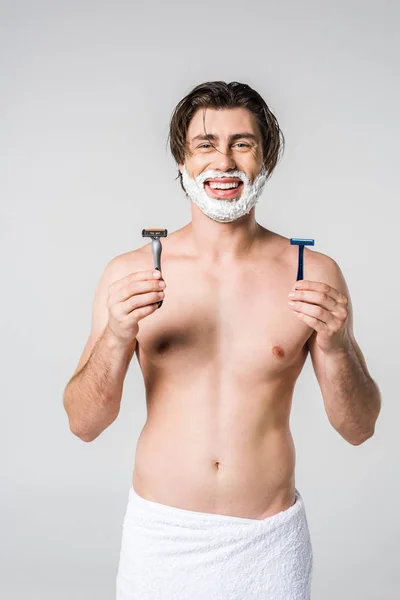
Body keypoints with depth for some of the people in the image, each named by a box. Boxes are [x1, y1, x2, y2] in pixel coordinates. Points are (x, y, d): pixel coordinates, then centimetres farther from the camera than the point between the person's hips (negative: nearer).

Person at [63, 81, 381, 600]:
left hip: (269, 538, 0)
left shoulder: (314, 275, -6)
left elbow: (358, 428, -3)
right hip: (160, 534, 0)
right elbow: (83, 424, -5)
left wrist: (334, 347, -20)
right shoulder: (129, 274, -6)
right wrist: (115, 338, -21)